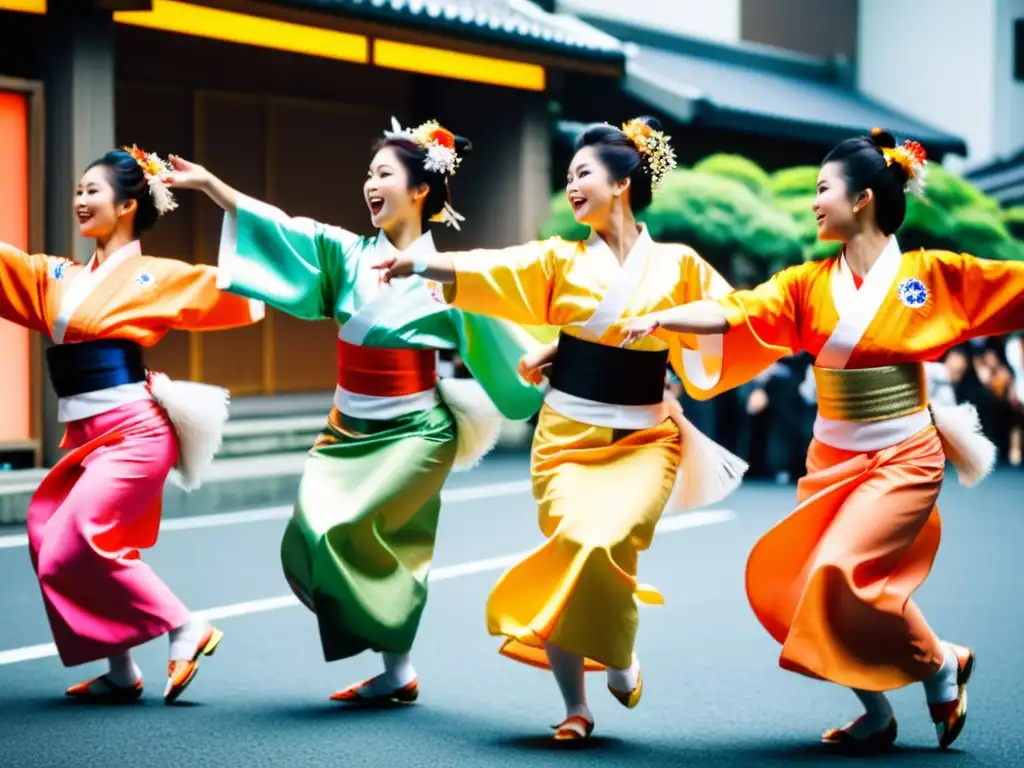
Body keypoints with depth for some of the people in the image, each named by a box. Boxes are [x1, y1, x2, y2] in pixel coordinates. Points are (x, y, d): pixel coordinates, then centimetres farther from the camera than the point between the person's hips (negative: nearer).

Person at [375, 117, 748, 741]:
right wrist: (422, 263, -28)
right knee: (570, 549, -12)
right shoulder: (561, 260, 3)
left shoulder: (677, 266, 2)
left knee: (606, 545, -21)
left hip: (643, 438, -1)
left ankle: (620, 658, 9)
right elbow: (491, 268, -13)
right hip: (568, 432, 1)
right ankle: (575, 708, 4)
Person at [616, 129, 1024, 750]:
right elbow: (730, 313, -10)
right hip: (833, 459, 5)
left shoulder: (930, 274, -7)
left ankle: (942, 665, 6)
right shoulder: (809, 284, 0)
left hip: (905, 459, -5)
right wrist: (658, 318, -24)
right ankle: (876, 714, 21)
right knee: (796, 585, 1)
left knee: (844, 570, -19)